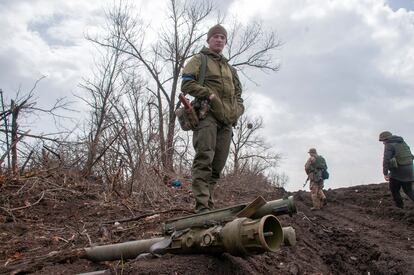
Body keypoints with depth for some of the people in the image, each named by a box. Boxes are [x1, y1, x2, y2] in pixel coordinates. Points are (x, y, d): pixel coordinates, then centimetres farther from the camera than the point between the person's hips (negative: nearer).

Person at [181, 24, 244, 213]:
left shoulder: (230, 68, 32)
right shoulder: (199, 60, 13)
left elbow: (238, 93, 33)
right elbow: (186, 84, -2)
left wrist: (238, 108, 11)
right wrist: (210, 94, -13)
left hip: (227, 120, 6)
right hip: (207, 114, -6)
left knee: (217, 166, 2)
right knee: (204, 159, -20)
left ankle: (209, 206, 7)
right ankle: (202, 206, -24)